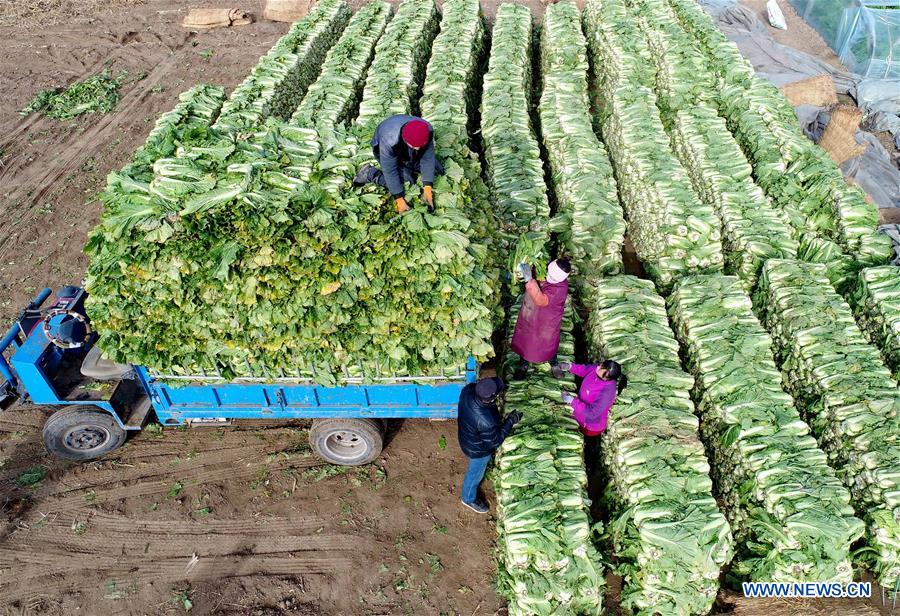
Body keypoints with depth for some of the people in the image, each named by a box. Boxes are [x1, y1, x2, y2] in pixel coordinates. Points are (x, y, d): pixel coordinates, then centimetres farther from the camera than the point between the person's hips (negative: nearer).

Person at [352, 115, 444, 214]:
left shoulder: (427, 132, -34)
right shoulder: (389, 141, -45)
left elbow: (428, 158, -26)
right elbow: (390, 171, -37)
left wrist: (428, 187, -33)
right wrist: (399, 199, -36)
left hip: (408, 154, 4)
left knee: (438, 169, -1)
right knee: (405, 181, -20)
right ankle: (370, 173, -3)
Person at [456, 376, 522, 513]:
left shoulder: (468, 389, -30)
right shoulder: (486, 421, -46)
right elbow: (495, 441, -26)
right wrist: (511, 421, -22)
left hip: (467, 435, 6)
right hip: (478, 449, -6)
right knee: (476, 473, 25)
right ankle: (468, 498, 53)